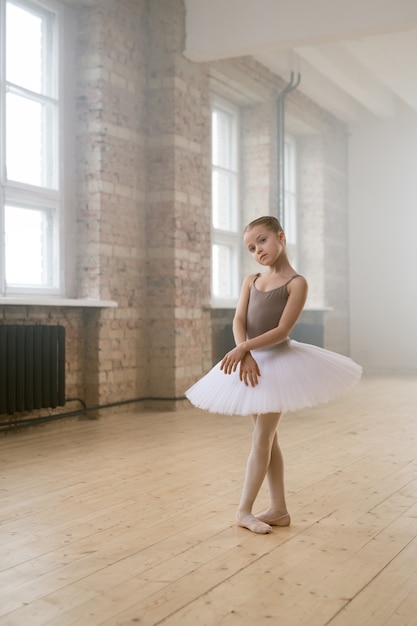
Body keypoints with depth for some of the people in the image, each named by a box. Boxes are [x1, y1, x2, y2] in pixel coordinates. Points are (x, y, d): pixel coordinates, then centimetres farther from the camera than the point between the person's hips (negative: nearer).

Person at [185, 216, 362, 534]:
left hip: (279, 361, -6)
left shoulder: (297, 283, -8)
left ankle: (245, 510, 6)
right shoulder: (251, 281, 8)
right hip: (252, 362, 6)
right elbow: (239, 321, -4)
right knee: (269, 438, 11)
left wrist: (244, 348, -25)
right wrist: (246, 357, -20)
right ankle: (279, 510, 20)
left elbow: (282, 331, -16)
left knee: (262, 439, -2)